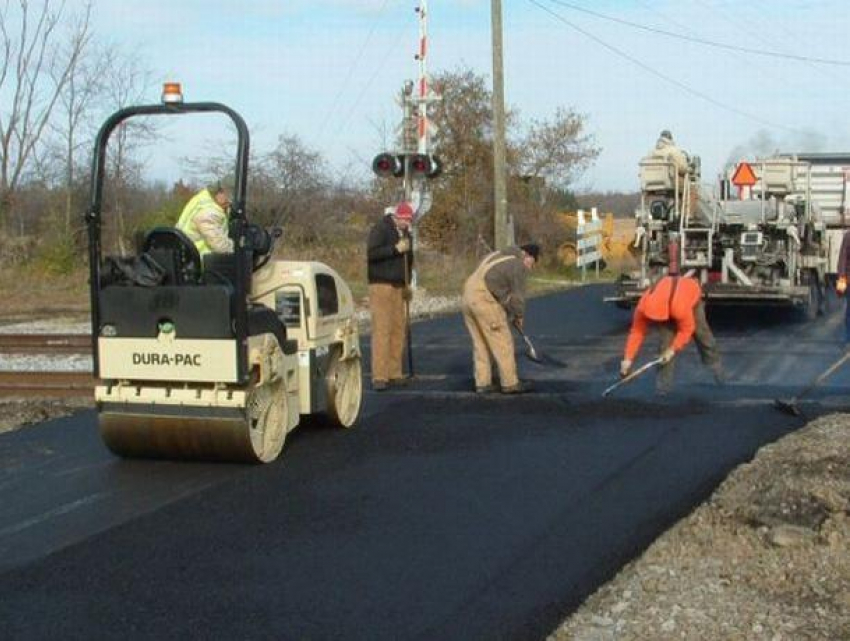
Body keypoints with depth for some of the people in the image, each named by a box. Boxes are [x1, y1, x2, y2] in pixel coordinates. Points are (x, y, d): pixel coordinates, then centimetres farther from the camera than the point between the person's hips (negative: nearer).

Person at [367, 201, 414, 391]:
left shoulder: (406, 233, 16)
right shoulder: (381, 228, -7)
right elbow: (371, 253, -19)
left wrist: (407, 283, 15)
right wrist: (395, 248, -24)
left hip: (398, 287, 7)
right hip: (381, 285, -7)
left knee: (398, 329, 3)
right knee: (382, 329, -12)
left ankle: (394, 374, 10)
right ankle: (379, 377, -13)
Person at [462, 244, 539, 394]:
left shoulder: (501, 256, 23)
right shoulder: (519, 267, -4)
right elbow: (518, 296, -1)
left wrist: (511, 314, 25)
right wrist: (519, 316, 17)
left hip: (468, 298, 9)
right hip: (484, 300, -9)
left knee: (480, 344, 14)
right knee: (502, 342, 1)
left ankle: (482, 383, 14)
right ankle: (510, 383, 6)